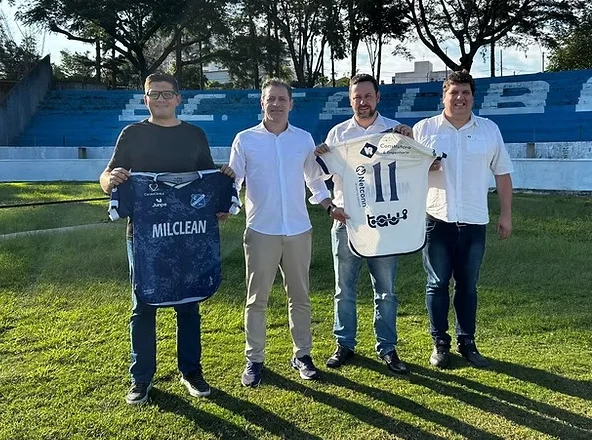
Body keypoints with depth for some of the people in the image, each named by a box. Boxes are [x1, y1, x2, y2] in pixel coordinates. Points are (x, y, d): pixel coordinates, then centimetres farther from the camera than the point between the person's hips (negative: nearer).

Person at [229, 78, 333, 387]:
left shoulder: (304, 139, 6)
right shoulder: (245, 139, -1)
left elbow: (315, 180, 15)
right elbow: (232, 181, 1)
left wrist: (331, 206, 6)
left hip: (298, 230, 2)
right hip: (261, 231, -2)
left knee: (299, 296, 12)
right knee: (257, 298, 5)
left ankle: (302, 354, 25)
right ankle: (254, 360, 18)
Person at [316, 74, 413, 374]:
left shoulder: (395, 130, 4)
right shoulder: (338, 133, 7)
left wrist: (410, 141, -17)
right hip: (346, 220, 1)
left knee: (386, 290, 7)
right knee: (344, 288, 9)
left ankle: (387, 347, 20)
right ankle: (344, 345, 22)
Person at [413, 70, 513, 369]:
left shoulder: (490, 130, 6)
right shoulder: (423, 128, 1)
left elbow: (502, 173, 10)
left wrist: (506, 214, 8)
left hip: (474, 222, 2)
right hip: (436, 219, -1)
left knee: (467, 285, 11)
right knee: (437, 283, 6)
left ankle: (466, 342, 25)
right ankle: (440, 343, 20)